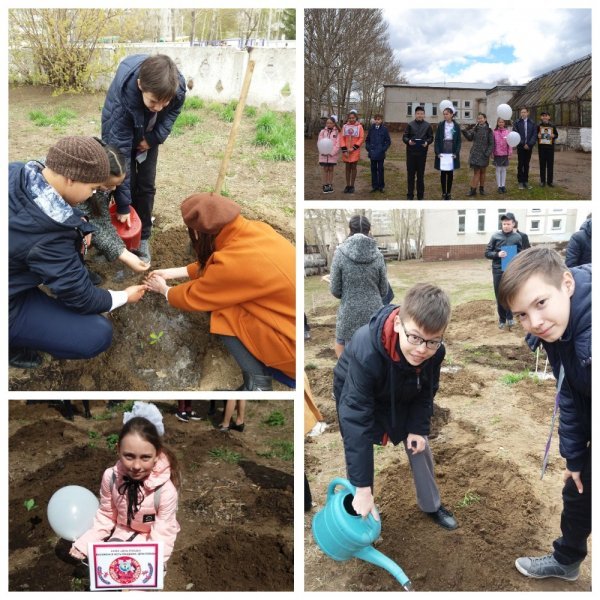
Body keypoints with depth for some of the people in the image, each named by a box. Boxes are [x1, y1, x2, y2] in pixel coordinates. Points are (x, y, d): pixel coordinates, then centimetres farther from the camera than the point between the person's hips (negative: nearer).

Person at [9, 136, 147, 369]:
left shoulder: (16, 172, -14)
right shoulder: (46, 239, -34)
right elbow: (82, 299, -19)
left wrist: (77, 224, -3)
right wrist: (125, 296, -1)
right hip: (8, 301, -8)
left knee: (76, 234, 9)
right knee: (98, 336, -11)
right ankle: (10, 342, 5)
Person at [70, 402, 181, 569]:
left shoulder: (165, 490, -30)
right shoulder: (110, 477, -19)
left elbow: (162, 537, -21)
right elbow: (106, 516, -2)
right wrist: (84, 543, -12)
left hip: (150, 540, -3)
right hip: (121, 533, 3)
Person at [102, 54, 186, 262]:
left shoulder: (177, 85, -36)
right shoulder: (121, 100, -44)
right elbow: (119, 153, -39)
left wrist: (154, 138, -20)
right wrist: (123, 204, -35)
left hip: (148, 137, 3)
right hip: (123, 134, -3)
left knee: (146, 186, 4)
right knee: (128, 185, -5)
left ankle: (143, 238, 17)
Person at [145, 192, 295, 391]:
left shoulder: (234, 263, -24)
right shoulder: (254, 229, -3)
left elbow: (193, 297, -4)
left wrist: (164, 289, 16)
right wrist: (171, 272, 24)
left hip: (292, 342, -8)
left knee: (220, 311, -6)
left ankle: (257, 379, 1)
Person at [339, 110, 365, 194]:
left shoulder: (359, 126, -3)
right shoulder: (345, 126, 3)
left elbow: (361, 138, -6)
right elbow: (342, 138, 1)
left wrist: (353, 148, -14)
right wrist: (344, 150, -7)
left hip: (355, 151, -2)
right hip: (346, 151, 2)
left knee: (353, 167, 3)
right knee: (347, 167, 7)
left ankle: (352, 186, 10)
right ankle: (347, 185, 14)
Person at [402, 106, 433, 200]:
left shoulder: (427, 126, 5)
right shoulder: (410, 125, 5)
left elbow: (431, 137, 7)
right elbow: (404, 137, 5)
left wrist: (427, 142, -14)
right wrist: (408, 141, -16)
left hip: (422, 153, 0)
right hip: (411, 152, 0)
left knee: (421, 174, 5)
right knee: (410, 174, 4)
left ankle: (420, 195, 13)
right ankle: (410, 194, 12)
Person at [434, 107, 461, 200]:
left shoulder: (456, 126, 3)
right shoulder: (440, 125, 1)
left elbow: (458, 141, 4)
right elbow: (437, 140, 1)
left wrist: (456, 153, -6)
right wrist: (437, 152, -8)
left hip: (452, 153, 0)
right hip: (442, 153, 0)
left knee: (450, 173, 4)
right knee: (443, 173, 1)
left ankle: (449, 193, 13)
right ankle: (443, 193, 9)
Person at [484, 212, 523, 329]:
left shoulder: (517, 237, -1)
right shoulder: (496, 236, -3)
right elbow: (487, 253, 1)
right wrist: (497, 254, -19)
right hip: (498, 271, 0)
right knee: (499, 296, 7)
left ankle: (509, 317, 23)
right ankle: (502, 319, 20)